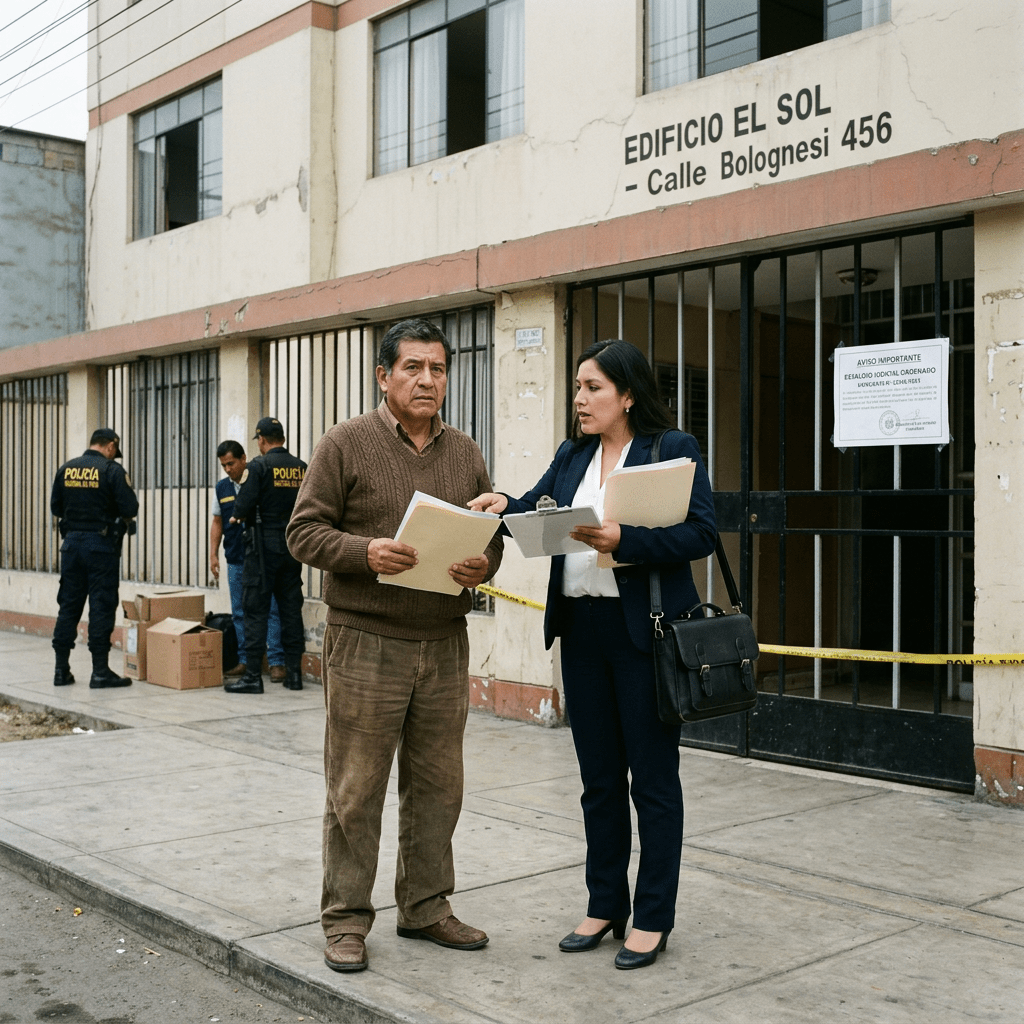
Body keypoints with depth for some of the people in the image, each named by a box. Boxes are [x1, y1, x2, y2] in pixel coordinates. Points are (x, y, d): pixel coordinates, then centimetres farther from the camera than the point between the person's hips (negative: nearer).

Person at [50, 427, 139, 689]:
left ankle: (62, 670, 15)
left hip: (72, 542, 5)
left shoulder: (66, 469, 5)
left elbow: (55, 507, 10)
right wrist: (115, 513, 8)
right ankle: (100, 671, 0)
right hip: (102, 544, -5)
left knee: (69, 605, 11)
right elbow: (130, 508, -13)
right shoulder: (112, 470, -10)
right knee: (101, 607, -1)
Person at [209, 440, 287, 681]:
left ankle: (276, 662, -4)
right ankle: (245, 660, 16)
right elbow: (217, 522, 17)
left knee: (269, 609, -6)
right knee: (240, 613, 8)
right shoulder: (221, 487, 12)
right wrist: (213, 554, 11)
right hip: (235, 560, 5)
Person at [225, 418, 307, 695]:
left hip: (263, 545, -5)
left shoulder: (259, 466, -10)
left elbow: (244, 505, -16)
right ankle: (294, 673, 12)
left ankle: (252, 675, -2)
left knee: (255, 609, -1)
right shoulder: (301, 467, 6)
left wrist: (238, 516, 6)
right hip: (293, 546, 5)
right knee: (291, 609, 10)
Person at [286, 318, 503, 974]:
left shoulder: (466, 455, 13)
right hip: (366, 644, -5)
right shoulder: (346, 445, -2)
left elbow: (491, 534, 16)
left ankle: (426, 907, 27)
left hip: (445, 644, 5)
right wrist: (365, 552, -20)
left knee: (437, 784, 12)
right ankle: (347, 918, 14)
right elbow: (305, 531, -4)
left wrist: (483, 565, -6)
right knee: (356, 789, 1)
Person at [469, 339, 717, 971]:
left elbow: (702, 534, -13)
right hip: (582, 629, 6)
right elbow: (537, 508, 10)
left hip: (645, 631, -6)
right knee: (599, 777, 15)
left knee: (653, 778, 4)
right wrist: (504, 507, -12)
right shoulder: (572, 456, 13)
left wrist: (624, 541, -22)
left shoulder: (674, 448, -6)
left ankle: (653, 918, 17)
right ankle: (606, 904, 28)